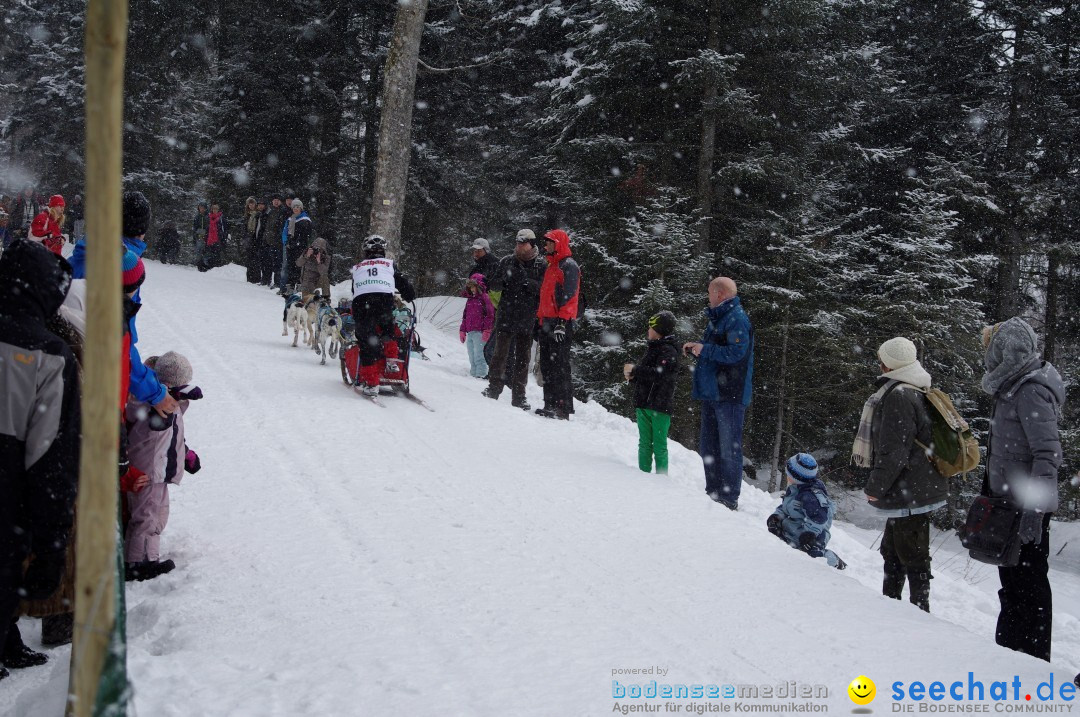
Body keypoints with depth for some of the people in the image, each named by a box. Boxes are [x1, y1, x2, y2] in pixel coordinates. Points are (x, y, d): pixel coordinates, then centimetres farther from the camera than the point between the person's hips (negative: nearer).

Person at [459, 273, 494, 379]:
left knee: (479, 354, -12)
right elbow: (465, 316, 25)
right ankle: (473, 373, 10)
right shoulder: (470, 299, 20)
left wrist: (487, 330, -14)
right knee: (471, 356, 7)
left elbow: (490, 315, -9)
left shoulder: (484, 297, -3)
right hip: (470, 332, 7)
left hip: (479, 332, -7)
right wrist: (462, 330, 20)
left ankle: (481, 374, -13)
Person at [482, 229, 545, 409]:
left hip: (528, 320, -1)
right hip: (506, 316, 1)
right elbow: (494, 284, 9)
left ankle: (518, 396, 11)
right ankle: (494, 387, 8)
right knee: (500, 353, -2)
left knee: (523, 357, 5)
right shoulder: (507, 261, 7)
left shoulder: (541, 264, 1)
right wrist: (504, 279, -13)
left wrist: (527, 281, -23)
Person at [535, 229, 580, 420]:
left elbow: (569, 296, -16)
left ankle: (563, 407, -10)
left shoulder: (569, 266, -7)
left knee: (559, 366, -11)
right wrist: (540, 318, 22)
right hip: (547, 322, 10)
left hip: (561, 324, -10)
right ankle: (550, 404, 13)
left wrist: (562, 322, -22)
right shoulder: (551, 266, 22)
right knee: (546, 365, 9)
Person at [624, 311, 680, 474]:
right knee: (644, 444, 10)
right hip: (643, 405, 8)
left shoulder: (668, 351, -9)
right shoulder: (652, 349, 18)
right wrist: (632, 376, 3)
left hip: (660, 406, -8)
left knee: (659, 446, -4)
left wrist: (634, 370, -17)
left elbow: (659, 375, -23)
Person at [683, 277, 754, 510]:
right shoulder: (717, 318, 18)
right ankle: (713, 493, 23)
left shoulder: (737, 319, -13)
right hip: (711, 393, 10)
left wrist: (704, 349, -15)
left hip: (729, 394, -10)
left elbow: (736, 352, -23)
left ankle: (729, 499, 0)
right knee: (708, 447, 14)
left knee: (728, 448, -5)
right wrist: (696, 346, 9)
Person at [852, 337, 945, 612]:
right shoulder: (915, 393, 14)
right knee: (892, 550, 21)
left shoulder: (898, 396, -19)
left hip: (908, 494, -11)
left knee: (913, 557, -2)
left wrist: (875, 486, -12)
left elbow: (894, 452, -22)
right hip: (920, 489, 11)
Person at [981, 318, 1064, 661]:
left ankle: (1034, 659, 7)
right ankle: (1008, 649, 32)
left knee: (1028, 583, -2)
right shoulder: (1012, 387, 12)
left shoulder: (1032, 391, -18)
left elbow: (1049, 453, -24)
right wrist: (992, 495, 22)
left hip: (1027, 508, -10)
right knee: (1012, 580, 19)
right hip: (1008, 504, 10)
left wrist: (1034, 508, -28)